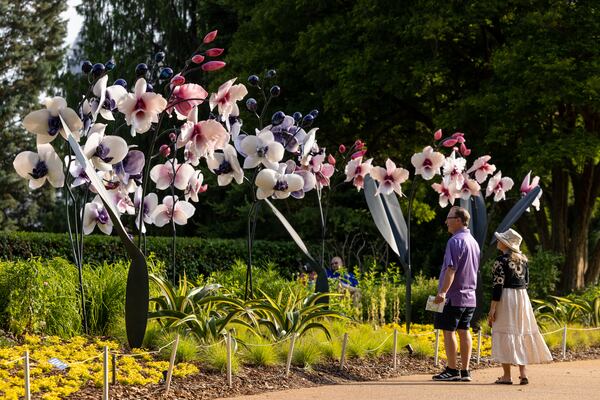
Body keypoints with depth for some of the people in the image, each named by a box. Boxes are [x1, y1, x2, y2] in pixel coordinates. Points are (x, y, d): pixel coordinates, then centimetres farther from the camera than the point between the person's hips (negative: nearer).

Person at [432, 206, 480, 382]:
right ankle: (465, 371, 9)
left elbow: (451, 269, -22)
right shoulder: (473, 242, 14)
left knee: (449, 331, -3)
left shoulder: (455, 241, -14)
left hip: (453, 296, -9)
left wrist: (443, 291, -25)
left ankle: (452, 370, -3)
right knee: (464, 331, 9)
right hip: (469, 295, 9)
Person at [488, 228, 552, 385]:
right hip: (522, 297, 6)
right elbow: (526, 281, 13)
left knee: (505, 334, -2)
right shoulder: (523, 259, 9)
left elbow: (498, 285, -15)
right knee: (521, 334, 11)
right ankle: (523, 373, 9)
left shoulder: (501, 260, -11)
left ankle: (506, 376, -2)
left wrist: (492, 308, -14)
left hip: (505, 298, -6)